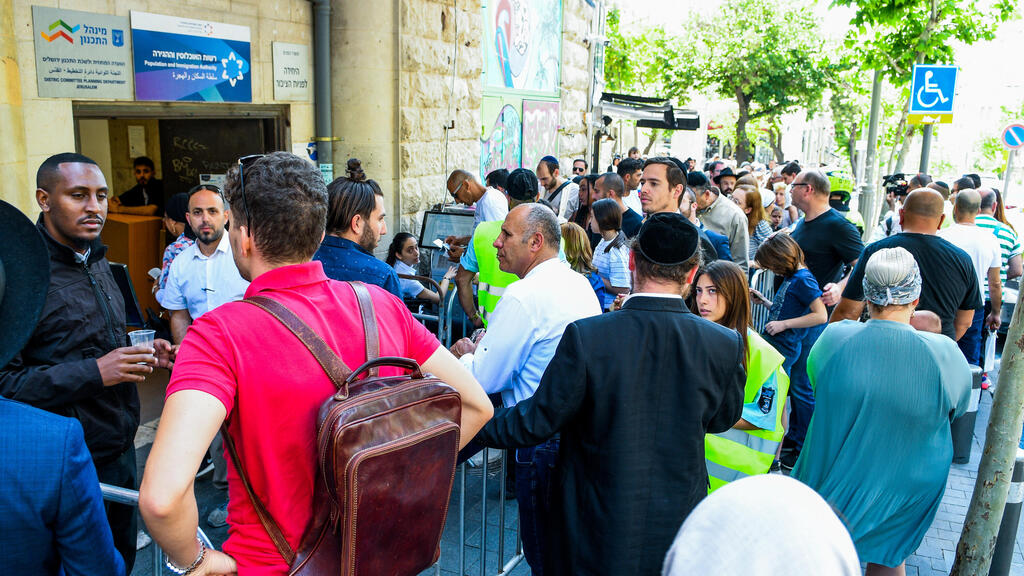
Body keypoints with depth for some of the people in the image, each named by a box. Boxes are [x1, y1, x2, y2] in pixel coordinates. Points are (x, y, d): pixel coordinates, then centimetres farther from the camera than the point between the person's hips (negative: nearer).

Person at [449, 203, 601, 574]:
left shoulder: (523, 296, -20)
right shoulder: (580, 284, 8)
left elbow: (482, 379, -16)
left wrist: (466, 354, 4)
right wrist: (484, 348, 13)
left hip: (545, 442, -9)